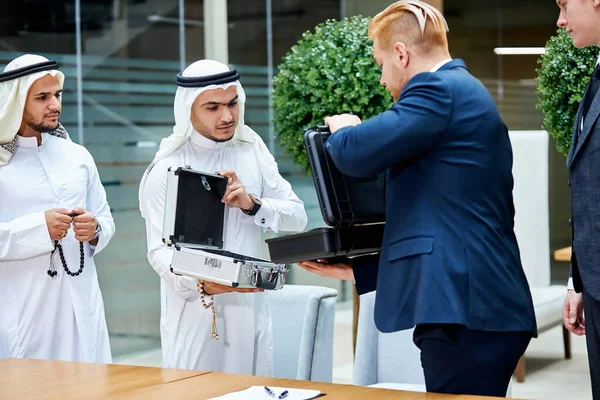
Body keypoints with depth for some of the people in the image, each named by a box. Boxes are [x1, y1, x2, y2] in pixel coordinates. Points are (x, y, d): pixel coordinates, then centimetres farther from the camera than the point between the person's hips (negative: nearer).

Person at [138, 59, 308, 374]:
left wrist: (252, 204, -15)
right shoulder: (166, 171, -7)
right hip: (194, 314, -4)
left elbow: (297, 216, 3)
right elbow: (160, 250, -13)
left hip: (250, 309, 4)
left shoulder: (253, 151, 6)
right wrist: (199, 283, -31)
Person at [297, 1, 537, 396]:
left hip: (464, 309, -10)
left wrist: (342, 128, 7)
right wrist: (358, 271, 29)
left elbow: (355, 153, -18)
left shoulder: (440, 89, -9)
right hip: (479, 305, 10)